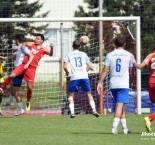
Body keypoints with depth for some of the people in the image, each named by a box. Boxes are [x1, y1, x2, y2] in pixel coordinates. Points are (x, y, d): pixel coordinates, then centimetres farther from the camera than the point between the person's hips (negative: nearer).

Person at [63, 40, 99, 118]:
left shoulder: (69, 54, 7)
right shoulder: (83, 54, 13)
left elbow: (65, 66, -2)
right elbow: (90, 66, 12)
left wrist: (67, 72, 17)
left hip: (74, 77, -2)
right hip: (84, 76, 2)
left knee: (71, 95, 9)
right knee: (89, 93, 12)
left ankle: (72, 112, -4)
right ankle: (94, 110, -2)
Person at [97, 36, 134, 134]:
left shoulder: (110, 55, 4)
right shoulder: (129, 55, 1)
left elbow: (105, 70, -1)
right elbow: (131, 71, 8)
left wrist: (100, 83, 1)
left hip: (113, 84, 3)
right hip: (124, 84, -3)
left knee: (121, 105, 15)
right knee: (120, 105, -8)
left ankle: (125, 127, 19)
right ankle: (114, 127, -22)